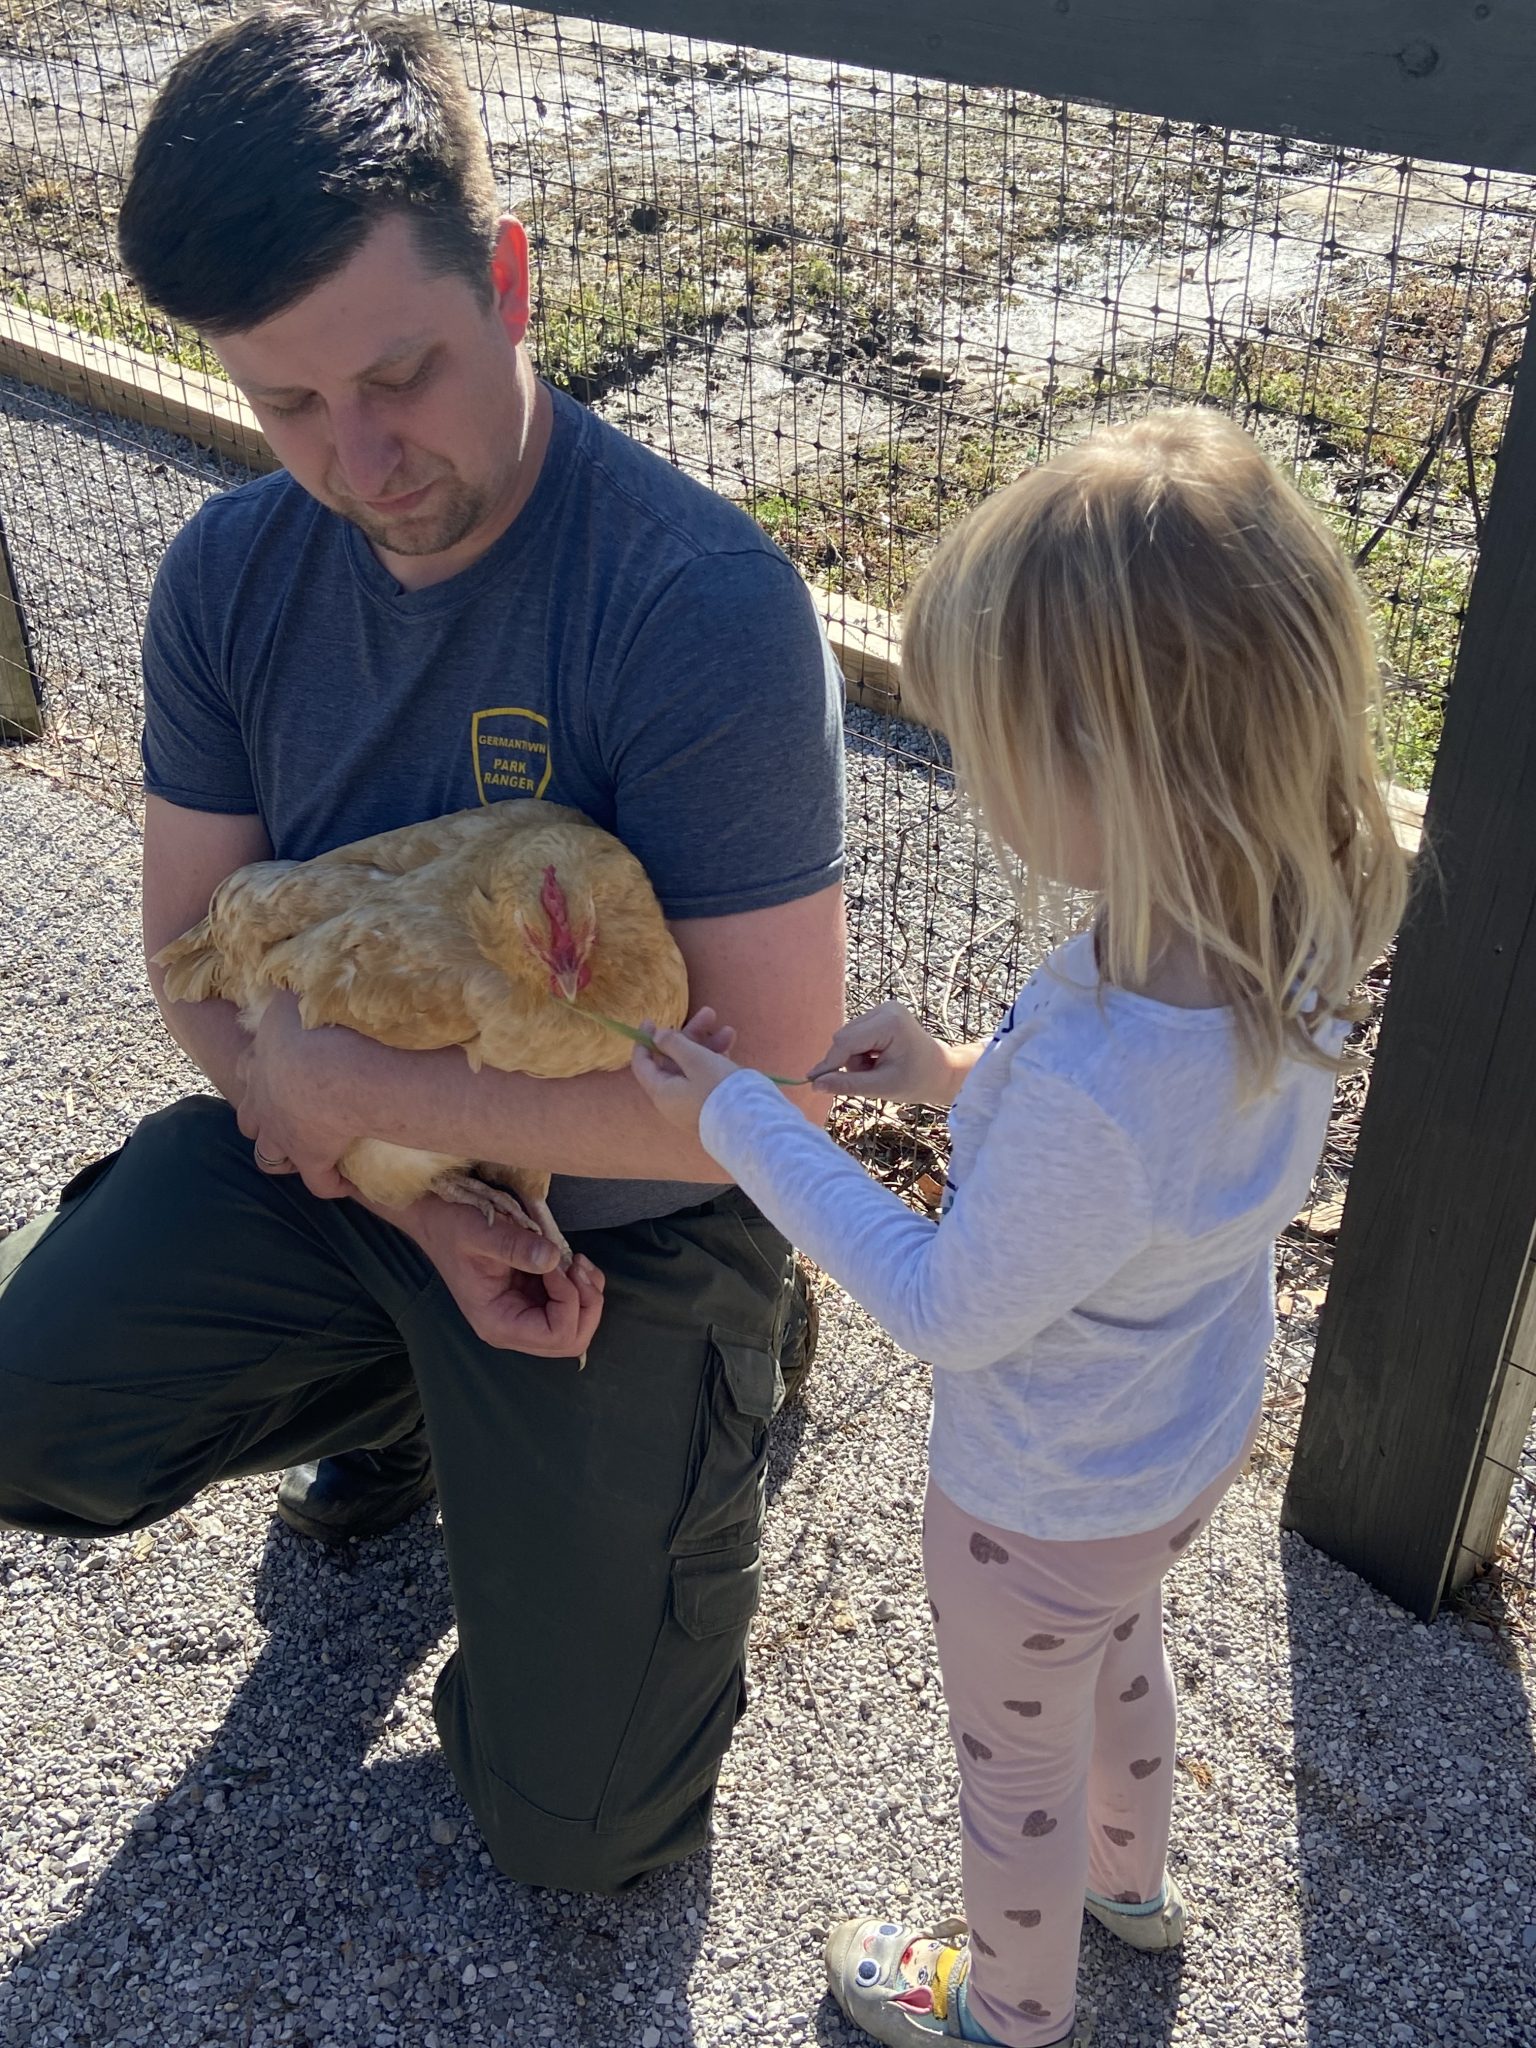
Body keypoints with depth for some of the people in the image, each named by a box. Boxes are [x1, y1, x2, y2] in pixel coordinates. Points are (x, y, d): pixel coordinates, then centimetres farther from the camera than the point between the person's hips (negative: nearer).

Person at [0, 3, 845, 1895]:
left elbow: (765, 1086, -29)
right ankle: (401, 1398, 15)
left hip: (625, 1220, -4)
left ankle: (710, 1370, 26)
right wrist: (420, 1207, -17)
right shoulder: (232, 573, -9)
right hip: (340, 1149, 5)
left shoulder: (708, 609, -28)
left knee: (574, 1830, 2)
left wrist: (344, 1084, -23)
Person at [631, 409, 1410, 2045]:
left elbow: (948, 1309, -27)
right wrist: (965, 1080, -8)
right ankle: (1131, 1879, 68)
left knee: (1016, 1763, 25)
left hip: (1043, 1508, -7)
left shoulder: (1094, 1081, -46)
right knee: (1121, 1658, 37)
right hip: (1192, 1436, 7)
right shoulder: (1292, 936, -21)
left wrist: (736, 1123, -21)